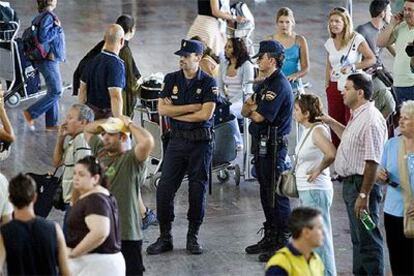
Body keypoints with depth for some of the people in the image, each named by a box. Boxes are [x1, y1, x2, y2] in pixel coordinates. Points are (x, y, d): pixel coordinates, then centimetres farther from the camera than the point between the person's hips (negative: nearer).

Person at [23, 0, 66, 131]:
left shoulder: (42, 17, 13)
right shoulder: (47, 16, -16)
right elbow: (43, 37, -27)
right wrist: (57, 28, -16)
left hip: (50, 60, 10)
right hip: (49, 60, -10)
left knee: (54, 92, 11)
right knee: (55, 92, -9)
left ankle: (51, 124, 12)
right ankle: (31, 113, -5)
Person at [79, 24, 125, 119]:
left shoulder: (93, 61, 5)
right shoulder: (117, 65, -17)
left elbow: (82, 90, 12)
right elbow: (115, 97, -25)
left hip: (90, 112, 7)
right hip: (106, 115, -7)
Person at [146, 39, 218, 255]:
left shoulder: (208, 83, -4)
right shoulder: (171, 79, 5)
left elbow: (206, 114, -15)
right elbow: (162, 109, -4)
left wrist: (176, 112, -8)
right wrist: (192, 107, -10)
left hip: (201, 142, -3)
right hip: (177, 140, 3)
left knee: (198, 189, 3)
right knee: (165, 188, -1)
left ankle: (193, 237, 16)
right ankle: (164, 238, 8)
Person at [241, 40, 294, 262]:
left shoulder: (280, 86, -16)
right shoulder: (264, 84, 16)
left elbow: (259, 117, -19)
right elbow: (245, 111, 12)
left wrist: (252, 108, 2)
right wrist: (255, 106, -9)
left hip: (274, 146, -10)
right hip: (262, 144, 10)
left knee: (277, 195, -5)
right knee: (266, 193, 16)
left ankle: (282, 243, 1)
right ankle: (270, 238, 26)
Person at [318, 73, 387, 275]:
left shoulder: (371, 120, -21)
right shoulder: (358, 116, 12)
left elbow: (372, 162, -25)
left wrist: (364, 194, -27)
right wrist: (331, 123, 28)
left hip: (362, 183, -11)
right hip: (350, 182, 11)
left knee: (368, 239, -4)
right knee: (358, 238, 19)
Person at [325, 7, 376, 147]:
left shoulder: (356, 39, -7)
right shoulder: (329, 43, 11)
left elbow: (372, 59, -7)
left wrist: (352, 67, -15)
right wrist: (327, 86, 14)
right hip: (335, 87, 5)